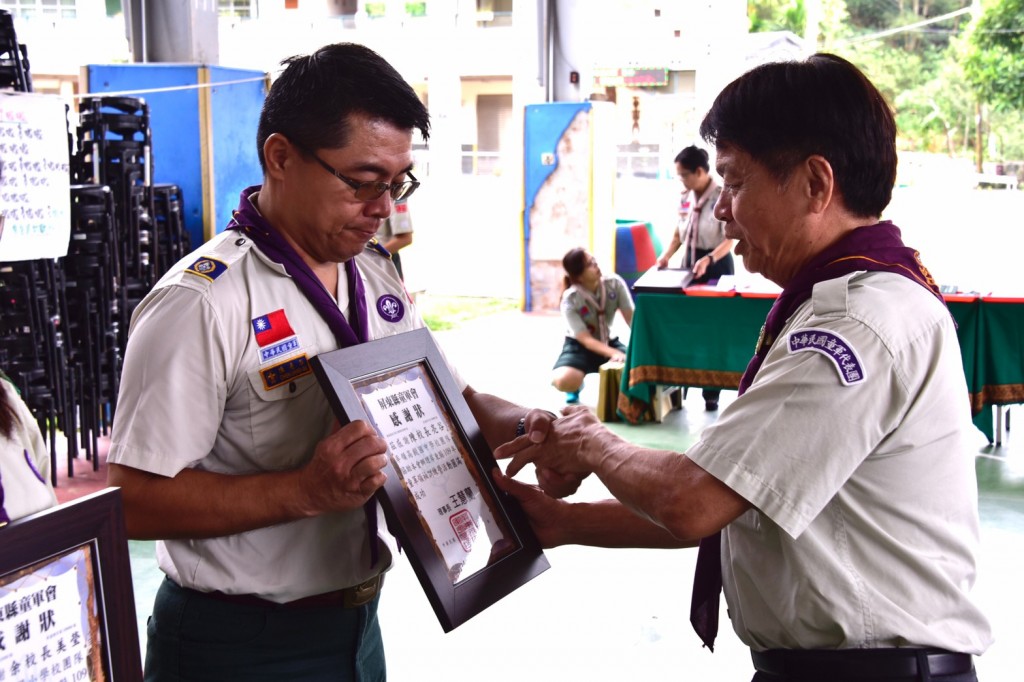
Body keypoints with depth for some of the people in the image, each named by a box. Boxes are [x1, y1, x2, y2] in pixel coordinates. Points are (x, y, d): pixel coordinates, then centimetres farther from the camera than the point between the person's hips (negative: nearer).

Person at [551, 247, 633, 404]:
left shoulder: (615, 283, -14)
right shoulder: (570, 300, -22)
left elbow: (632, 318, -14)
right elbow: (586, 340, -23)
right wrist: (614, 354, -39)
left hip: (608, 343, 3)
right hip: (580, 346, -3)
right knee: (563, 380, -35)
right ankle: (575, 387, 5)